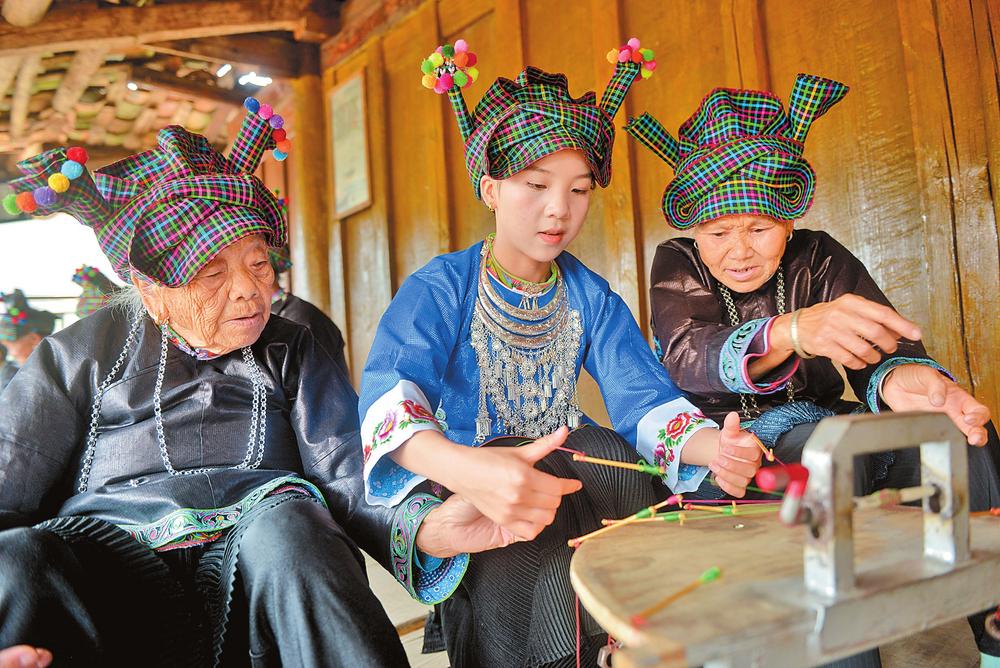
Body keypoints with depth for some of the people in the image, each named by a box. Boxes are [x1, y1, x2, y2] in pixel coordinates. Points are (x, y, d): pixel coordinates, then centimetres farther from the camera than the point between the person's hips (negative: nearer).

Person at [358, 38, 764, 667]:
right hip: (461, 495, -3)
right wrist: (459, 465, -49)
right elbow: (389, 391, -26)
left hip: (568, 469, 4)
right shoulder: (440, 289, -8)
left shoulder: (592, 298, 5)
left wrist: (711, 445, -32)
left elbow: (644, 399, -8)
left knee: (604, 450, -28)